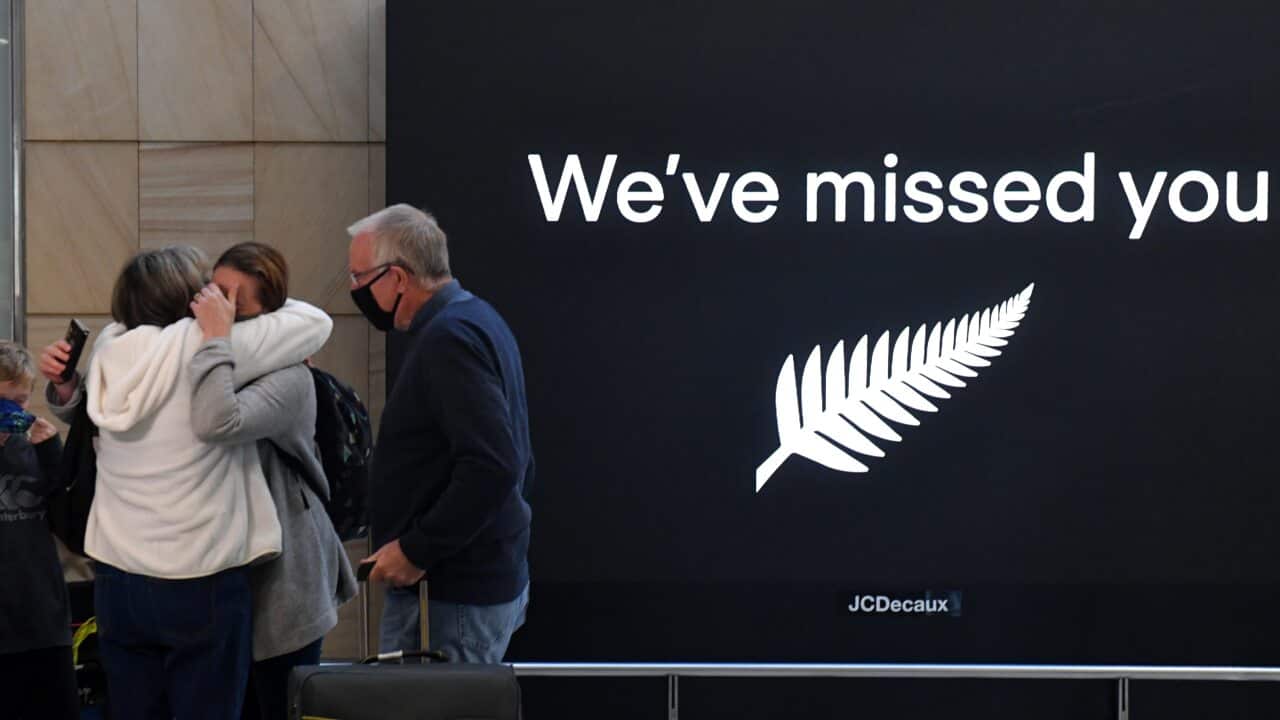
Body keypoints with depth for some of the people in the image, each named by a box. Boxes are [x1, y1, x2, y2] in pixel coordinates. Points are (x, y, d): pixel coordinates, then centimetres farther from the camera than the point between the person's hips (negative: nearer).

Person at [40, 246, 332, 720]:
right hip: (200, 586, -6)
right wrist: (264, 306, 14)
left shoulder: (110, 349, 4)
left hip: (116, 580, 6)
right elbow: (316, 323, -3)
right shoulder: (206, 345, -12)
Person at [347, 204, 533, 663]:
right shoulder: (475, 319, 17)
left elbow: (492, 467, -26)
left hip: (453, 594, -10)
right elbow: (514, 463, 22)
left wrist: (415, 550, -20)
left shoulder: (449, 339, -16)